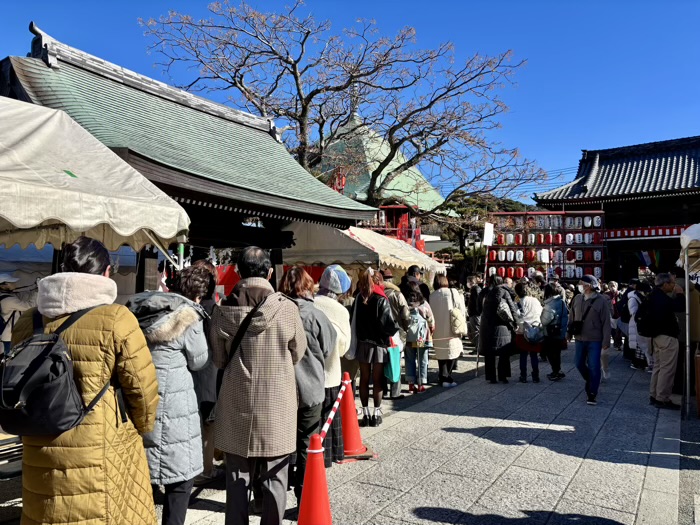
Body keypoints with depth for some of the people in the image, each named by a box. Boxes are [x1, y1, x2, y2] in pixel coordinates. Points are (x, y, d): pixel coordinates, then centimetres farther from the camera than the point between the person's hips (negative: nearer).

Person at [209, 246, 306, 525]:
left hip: (236, 407, 2)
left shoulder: (222, 311, -9)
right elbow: (298, 354, 0)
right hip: (276, 407, -2)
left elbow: (219, 360, 2)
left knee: (237, 478, 16)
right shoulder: (287, 309, -14)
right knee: (274, 480, 13)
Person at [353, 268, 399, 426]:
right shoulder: (381, 300, -13)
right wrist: (396, 328, 3)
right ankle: (376, 414, 10)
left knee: (364, 379, 9)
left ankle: (365, 414, 13)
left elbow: (353, 321, 6)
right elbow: (388, 323, -16)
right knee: (377, 380, 6)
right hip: (379, 344, -3)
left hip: (362, 344, 3)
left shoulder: (358, 299, 0)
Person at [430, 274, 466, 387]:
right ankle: (447, 377, 5)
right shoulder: (453, 292, -4)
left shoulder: (432, 296, 3)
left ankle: (443, 377, 13)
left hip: (438, 331, 3)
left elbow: (431, 313, 9)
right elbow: (461, 310, -4)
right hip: (451, 330, -3)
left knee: (441, 354, 11)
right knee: (452, 352, 7)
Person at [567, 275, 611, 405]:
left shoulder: (601, 301, -12)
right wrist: (569, 332, 12)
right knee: (579, 364, 13)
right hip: (580, 338, 5)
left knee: (594, 367, -2)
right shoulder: (577, 299, 2)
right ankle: (590, 381, 40)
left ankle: (592, 394, 9)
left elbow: (606, 323, -10)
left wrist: (606, 341, -12)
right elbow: (572, 317, 12)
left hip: (594, 340, -5)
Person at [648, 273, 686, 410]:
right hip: (667, 337, -11)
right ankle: (662, 399, -2)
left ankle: (654, 396, 20)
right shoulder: (661, 298, -21)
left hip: (658, 335, 11)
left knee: (658, 367, 15)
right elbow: (681, 307, -20)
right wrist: (680, 294, -9)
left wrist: (676, 295, 9)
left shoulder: (656, 296, 12)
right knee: (667, 369, -6)